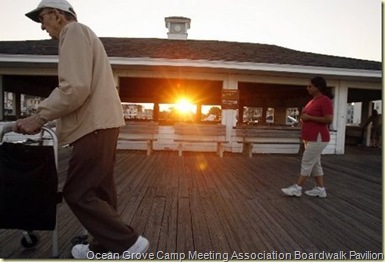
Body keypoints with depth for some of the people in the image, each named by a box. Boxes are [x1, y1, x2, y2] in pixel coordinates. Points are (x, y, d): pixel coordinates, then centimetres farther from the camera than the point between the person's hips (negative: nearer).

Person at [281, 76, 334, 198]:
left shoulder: (325, 100, -14)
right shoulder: (313, 100, 16)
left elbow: (329, 119, -22)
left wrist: (309, 117, -19)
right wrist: (304, 116, 9)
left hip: (318, 138, -10)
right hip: (310, 138, 10)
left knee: (306, 163, -6)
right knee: (315, 164, 12)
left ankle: (297, 188, 1)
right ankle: (320, 189, 19)